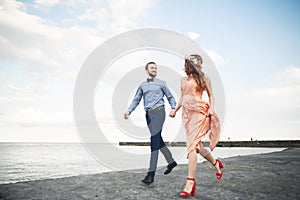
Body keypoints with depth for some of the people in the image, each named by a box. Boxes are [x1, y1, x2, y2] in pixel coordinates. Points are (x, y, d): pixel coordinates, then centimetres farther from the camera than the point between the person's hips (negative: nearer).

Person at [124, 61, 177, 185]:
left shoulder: (161, 83, 11)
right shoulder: (142, 85, 19)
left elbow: (170, 97, 13)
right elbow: (136, 100, 16)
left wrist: (173, 108, -5)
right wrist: (129, 111, 1)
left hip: (158, 111, -5)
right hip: (148, 114, 5)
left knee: (155, 140, -14)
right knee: (158, 140, 10)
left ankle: (151, 173, -16)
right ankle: (171, 162, 29)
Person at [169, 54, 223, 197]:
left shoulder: (204, 78, 6)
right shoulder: (183, 80, 19)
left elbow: (210, 95, 10)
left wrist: (211, 109, -6)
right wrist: (175, 110, 9)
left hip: (199, 112, -6)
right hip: (187, 113, 6)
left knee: (192, 144, -16)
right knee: (197, 146, 8)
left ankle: (190, 182, -15)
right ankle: (216, 163, 36)